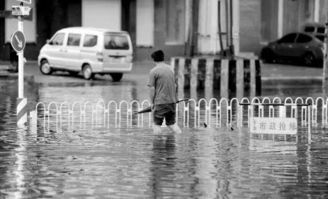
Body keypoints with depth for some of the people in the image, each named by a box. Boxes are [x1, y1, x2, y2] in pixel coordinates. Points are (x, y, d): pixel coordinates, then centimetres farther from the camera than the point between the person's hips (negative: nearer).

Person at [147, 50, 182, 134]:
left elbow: (152, 89, -9)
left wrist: (152, 103, -1)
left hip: (160, 102, -6)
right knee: (172, 123, 16)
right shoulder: (171, 69, 10)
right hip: (172, 101, 6)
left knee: (156, 124, 4)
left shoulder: (153, 71, -9)